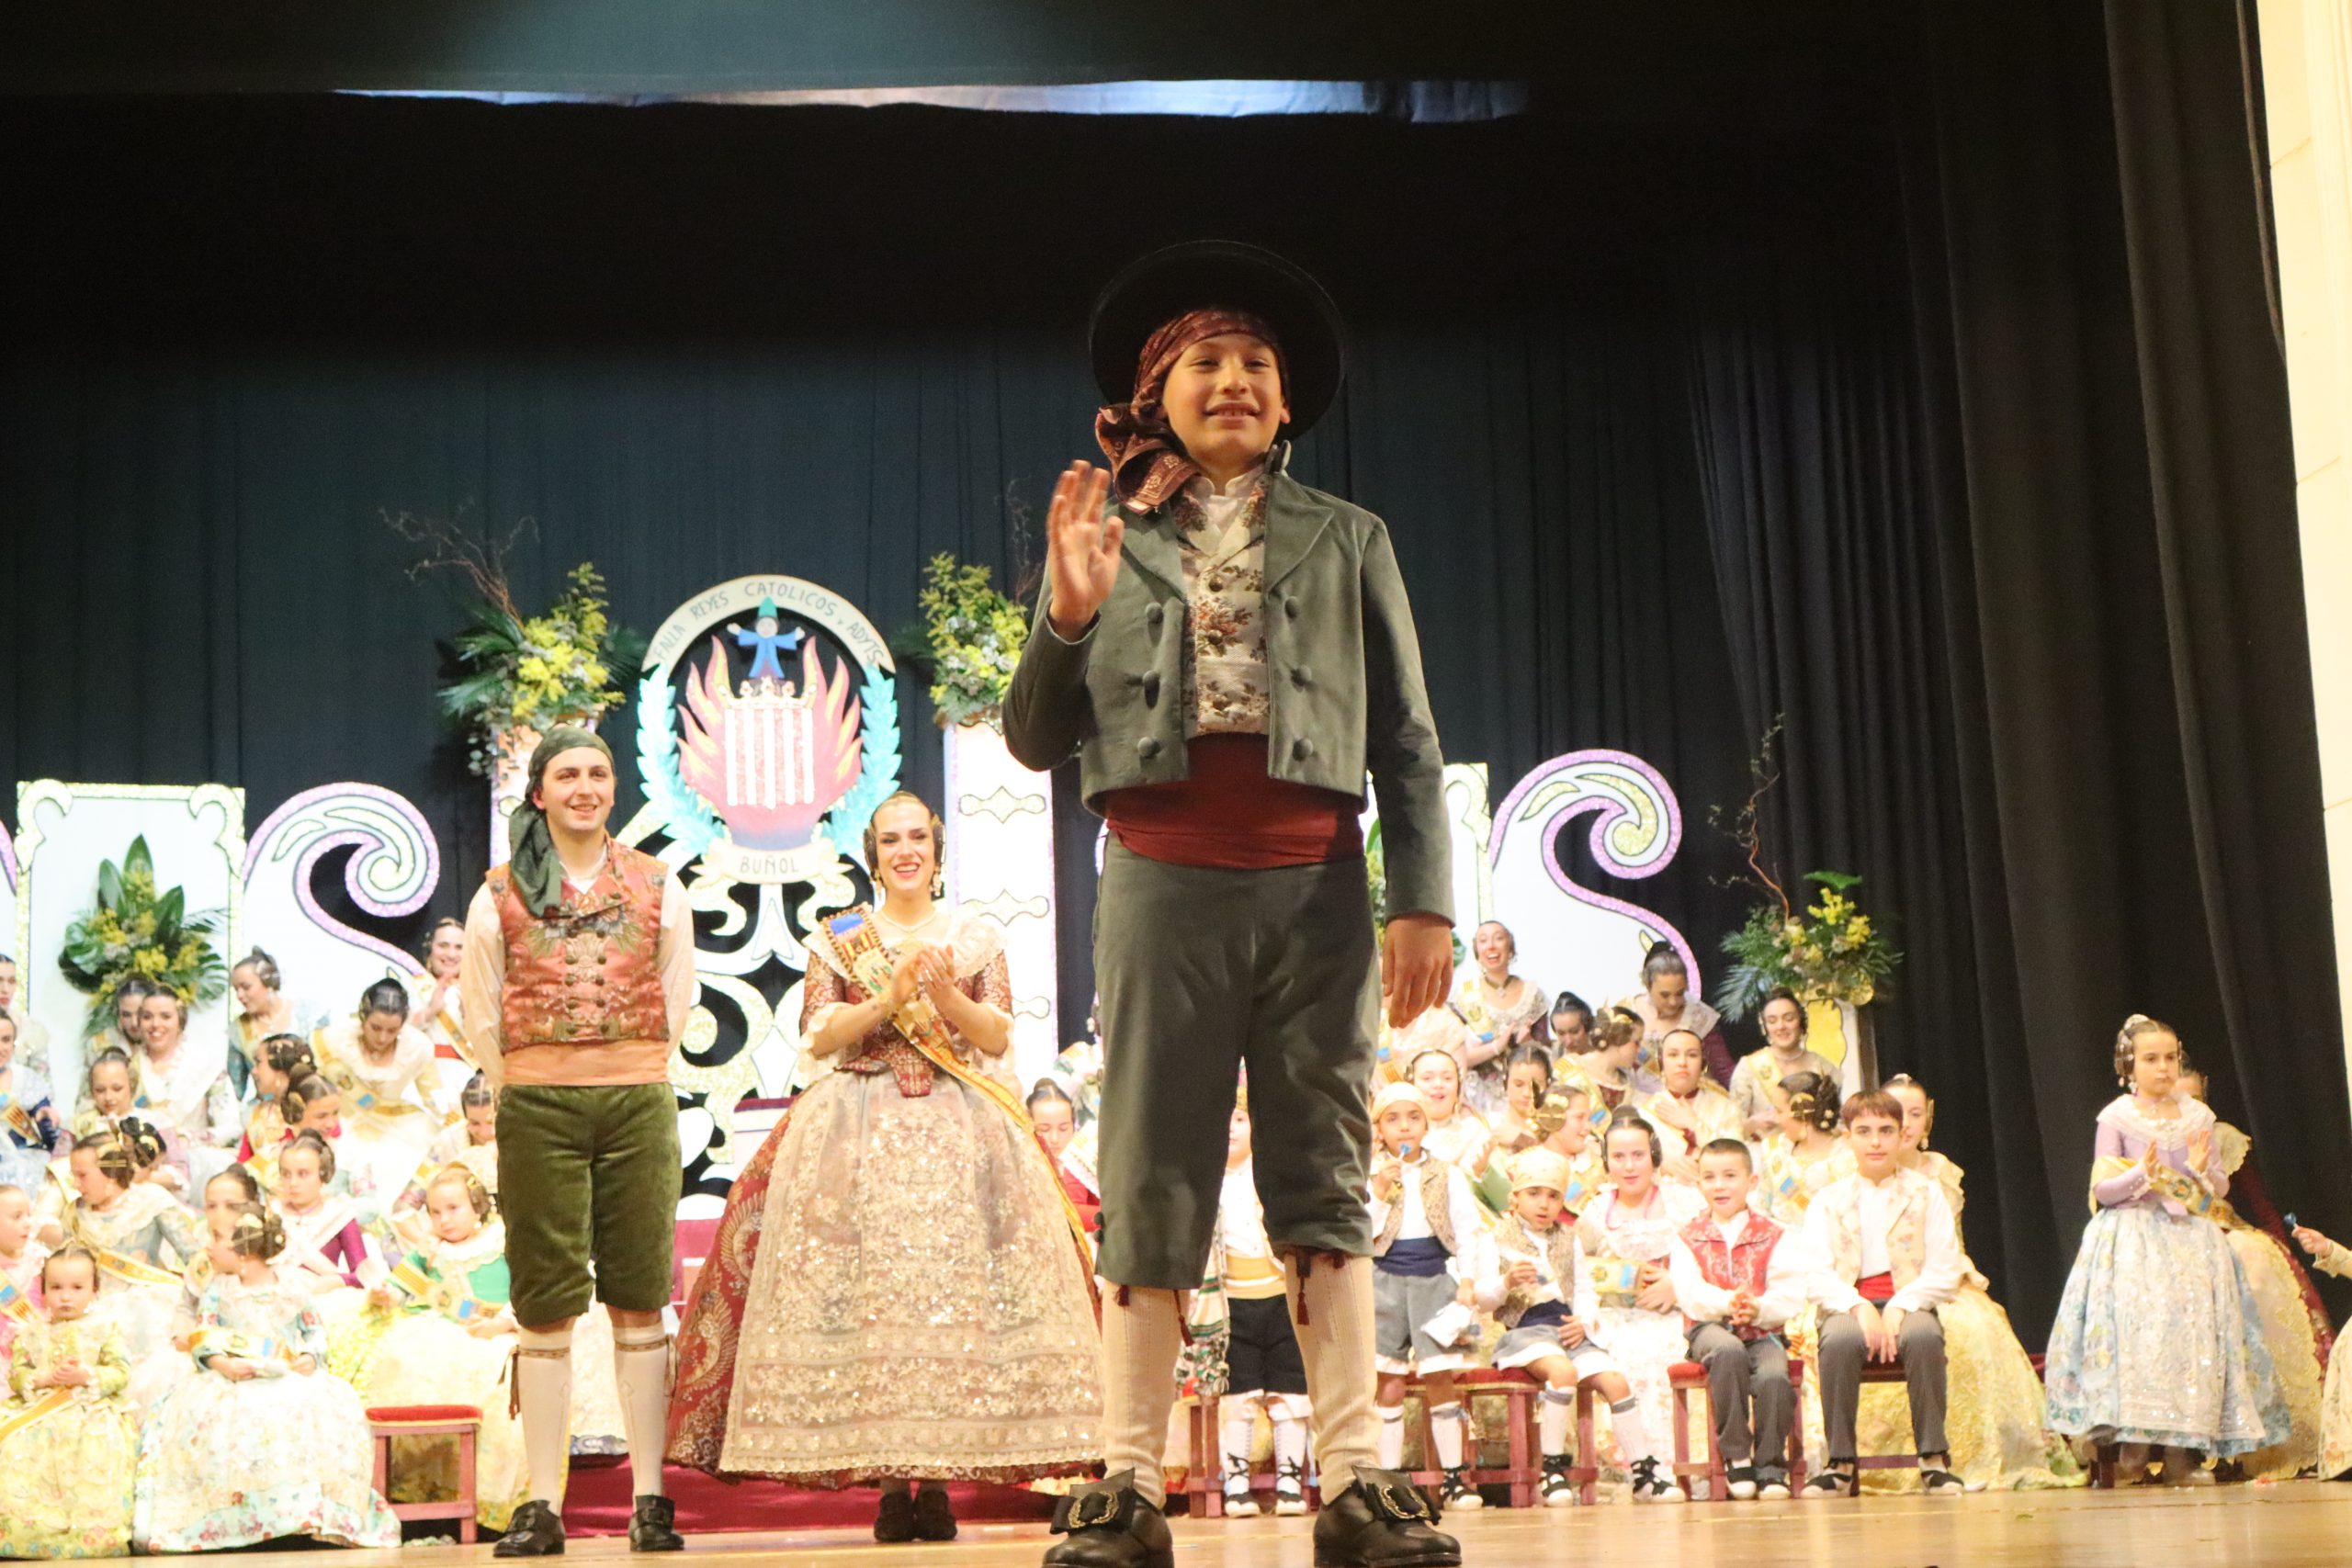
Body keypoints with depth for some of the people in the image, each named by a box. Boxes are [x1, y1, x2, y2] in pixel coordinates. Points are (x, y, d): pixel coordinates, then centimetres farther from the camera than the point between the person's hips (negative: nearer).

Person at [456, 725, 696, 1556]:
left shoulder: (659, 889, 9)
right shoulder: (500, 896, 5)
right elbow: (482, 1018, 8)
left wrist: (627, 1074, 11)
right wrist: (538, 1087, 10)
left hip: (639, 1105, 1)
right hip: (537, 1111, -1)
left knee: (640, 1301, 2)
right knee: (546, 1306, 0)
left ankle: (650, 1499, 5)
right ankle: (542, 1503, 4)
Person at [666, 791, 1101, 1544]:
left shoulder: (977, 936, 13)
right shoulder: (837, 938, 12)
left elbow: (1000, 1038, 7)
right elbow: (816, 1037, 2)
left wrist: (948, 996, -10)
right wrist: (887, 998, -11)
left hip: (961, 1132, 1)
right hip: (857, 1134, 0)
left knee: (957, 1286, -10)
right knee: (866, 1290, -11)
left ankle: (938, 1477, -6)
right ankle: (889, 1481, -6)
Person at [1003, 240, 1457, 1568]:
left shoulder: (1348, 540, 15)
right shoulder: (1109, 540, 13)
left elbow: (1408, 742, 10)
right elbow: (1035, 742, 9)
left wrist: (1426, 901, -1)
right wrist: (1069, 614, -7)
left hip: (1318, 887, 1)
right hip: (1164, 885, 0)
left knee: (1328, 1182, -1)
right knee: (1153, 1186, -2)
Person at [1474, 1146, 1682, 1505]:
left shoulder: (1567, 1239, 18)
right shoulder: (1499, 1239, 3)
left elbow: (1583, 1288, 20)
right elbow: (1483, 1299, -3)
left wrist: (1583, 1321, 0)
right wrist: (1507, 1282, -24)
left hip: (1567, 1328, 5)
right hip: (1525, 1329, -5)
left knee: (1615, 1381, -14)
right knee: (1562, 1371, -35)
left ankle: (1644, 1472, -3)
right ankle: (1553, 1468, -25)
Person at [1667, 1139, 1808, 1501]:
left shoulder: (1773, 1236, 8)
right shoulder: (1689, 1238, 9)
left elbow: (1790, 1293, -4)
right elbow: (1689, 1291, -6)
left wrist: (1759, 1308, -24)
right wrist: (1726, 1303, -25)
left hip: (1763, 1331, 1)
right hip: (1710, 1328, 0)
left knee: (1774, 1376, -32)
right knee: (1729, 1352, -37)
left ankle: (1771, 1466, -11)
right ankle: (1736, 1457, -24)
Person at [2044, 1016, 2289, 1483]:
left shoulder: (2197, 1116, 10)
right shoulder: (2116, 1117, 0)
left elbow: (2221, 1187, 12)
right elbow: (2102, 1190, -2)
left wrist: (2201, 1171, -10)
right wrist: (2141, 1175, -20)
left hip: (2190, 1240, 3)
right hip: (2132, 1240, -3)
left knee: (2191, 1328, -9)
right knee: (2136, 1327, -19)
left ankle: (2181, 1448, -8)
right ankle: (2133, 1437, -14)